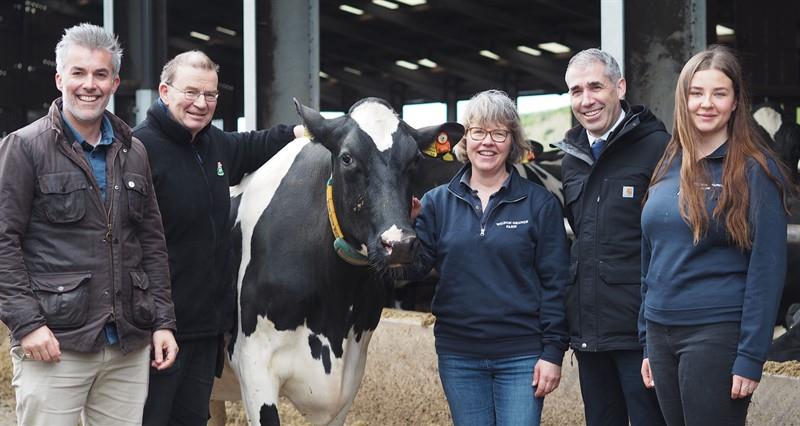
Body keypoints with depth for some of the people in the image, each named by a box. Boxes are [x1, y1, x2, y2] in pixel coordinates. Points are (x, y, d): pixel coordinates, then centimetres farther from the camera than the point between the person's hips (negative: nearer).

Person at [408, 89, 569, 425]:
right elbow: (416, 266, -2)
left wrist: (553, 351, -7)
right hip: (458, 355, 3)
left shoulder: (540, 203, -1)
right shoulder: (437, 202, 5)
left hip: (521, 356, -2)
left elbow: (554, 282, -2)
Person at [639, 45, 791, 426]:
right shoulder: (669, 168, 11)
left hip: (718, 336, -6)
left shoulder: (754, 171, -7)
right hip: (661, 334, 6)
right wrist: (647, 341, 14)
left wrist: (751, 358, -16)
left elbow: (767, 269, -11)